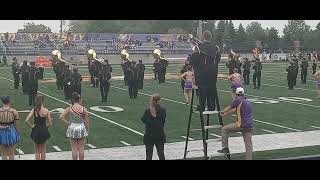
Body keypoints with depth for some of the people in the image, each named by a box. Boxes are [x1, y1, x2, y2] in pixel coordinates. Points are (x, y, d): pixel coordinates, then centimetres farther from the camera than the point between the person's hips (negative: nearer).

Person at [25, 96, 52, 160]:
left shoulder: (34, 110, -7)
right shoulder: (46, 110, -8)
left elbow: (27, 120, -17)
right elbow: (50, 123, -6)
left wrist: (31, 126, -2)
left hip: (36, 131, 0)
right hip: (44, 131, 0)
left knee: (37, 151, 14)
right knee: (43, 151, 14)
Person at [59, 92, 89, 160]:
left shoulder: (69, 109, -9)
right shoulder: (84, 109, -8)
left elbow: (61, 117, -13)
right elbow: (86, 121, -2)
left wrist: (68, 123, -1)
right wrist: (87, 130, 12)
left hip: (72, 129, -1)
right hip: (81, 128, 1)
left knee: (74, 149, 8)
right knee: (81, 149, 12)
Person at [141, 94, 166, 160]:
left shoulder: (147, 111, -14)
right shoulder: (163, 110, -11)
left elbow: (143, 120, 1)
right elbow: (163, 121, 0)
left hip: (149, 136, -1)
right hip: (160, 135, 1)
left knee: (149, 155, 7)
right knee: (161, 154, 14)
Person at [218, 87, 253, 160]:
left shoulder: (238, 100, -4)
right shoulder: (248, 102, 21)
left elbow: (229, 108, 8)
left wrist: (222, 112, 27)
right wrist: (224, 115, 34)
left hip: (241, 125, -7)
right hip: (250, 126, 7)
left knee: (224, 129, 8)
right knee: (249, 145, 7)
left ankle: (225, 149, 8)